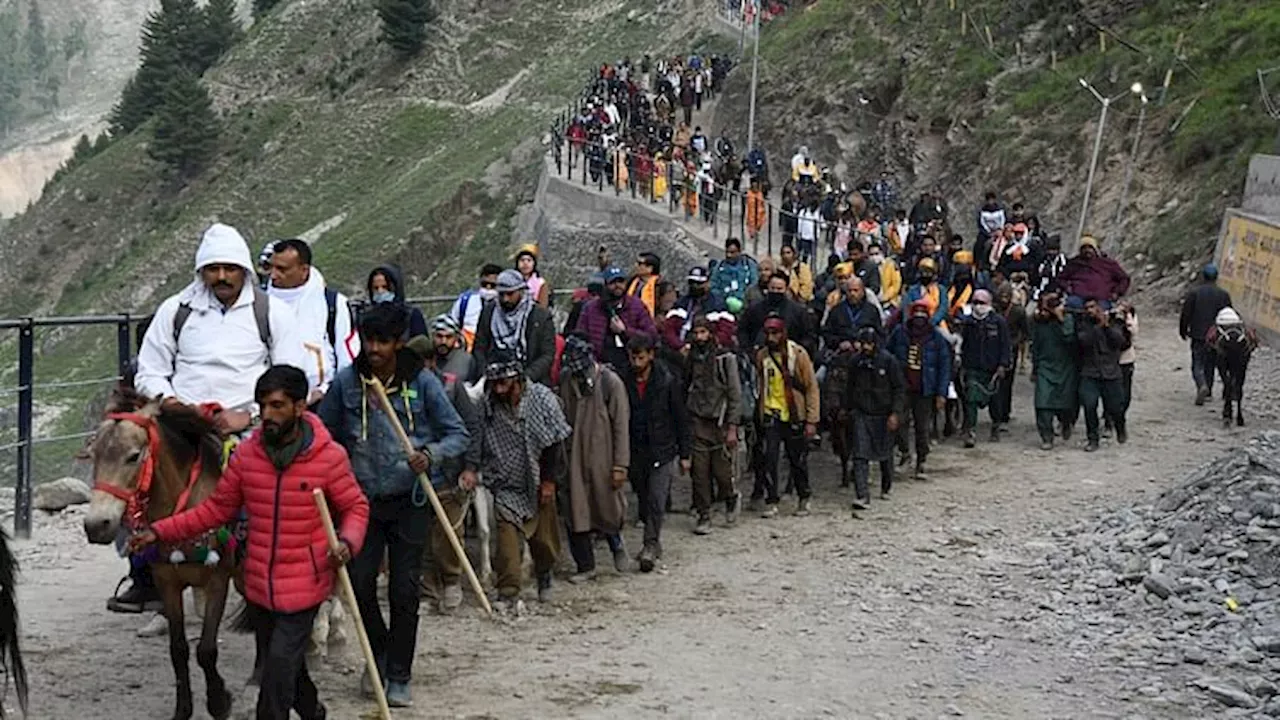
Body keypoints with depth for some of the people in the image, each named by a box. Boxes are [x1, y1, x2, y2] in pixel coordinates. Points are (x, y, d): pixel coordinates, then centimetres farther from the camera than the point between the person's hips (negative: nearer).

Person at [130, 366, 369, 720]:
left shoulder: (329, 457, -13)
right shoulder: (246, 455, -3)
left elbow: (356, 507, -4)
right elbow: (216, 509, 3)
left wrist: (347, 543, -24)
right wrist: (159, 532, -4)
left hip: (303, 586, -5)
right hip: (259, 585, 5)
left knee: (280, 665, -10)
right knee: (286, 663, 21)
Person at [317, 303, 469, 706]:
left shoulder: (422, 382, -6)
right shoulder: (346, 383, -1)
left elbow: (459, 434, -2)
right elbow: (324, 432, 10)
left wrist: (431, 454, -21)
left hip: (410, 499, -2)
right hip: (363, 499, 2)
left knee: (405, 590, 2)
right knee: (359, 583, -1)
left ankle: (399, 677, 17)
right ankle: (380, 653, 27)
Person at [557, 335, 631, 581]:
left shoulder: (611, 382, -10)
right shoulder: (566, 380, 1)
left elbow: (621, 426, -9)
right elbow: (563, 417, 9)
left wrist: (620, 465, -12)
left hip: (603, 456, -3)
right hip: (575, 457, 3)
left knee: (609, 509, 5)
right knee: (577, 512, 3)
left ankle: (616, 543, 36)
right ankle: (585, 565, 15)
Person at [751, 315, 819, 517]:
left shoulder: (798, 354, -9)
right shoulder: (761, 356, 0)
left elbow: (811, 388, -7)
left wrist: (812, 420, -11)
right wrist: (759, 414, 7)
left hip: (795, 417, -2)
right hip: (771, 415, 2)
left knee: (798, 460, 7)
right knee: (769, 459, -8)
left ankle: (804, 499, 25)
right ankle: (771, 502, -1)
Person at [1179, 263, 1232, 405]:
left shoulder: (1193, 293, -7)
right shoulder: (1224, 295, 1)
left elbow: (1185, 314, -5)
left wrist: (1183, 331, 8)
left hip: (1198, 335, -3)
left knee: (1197, 364, 0)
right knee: (1210, 363, 16)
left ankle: (1202, 386, -24)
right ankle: (1208, 391, 23)